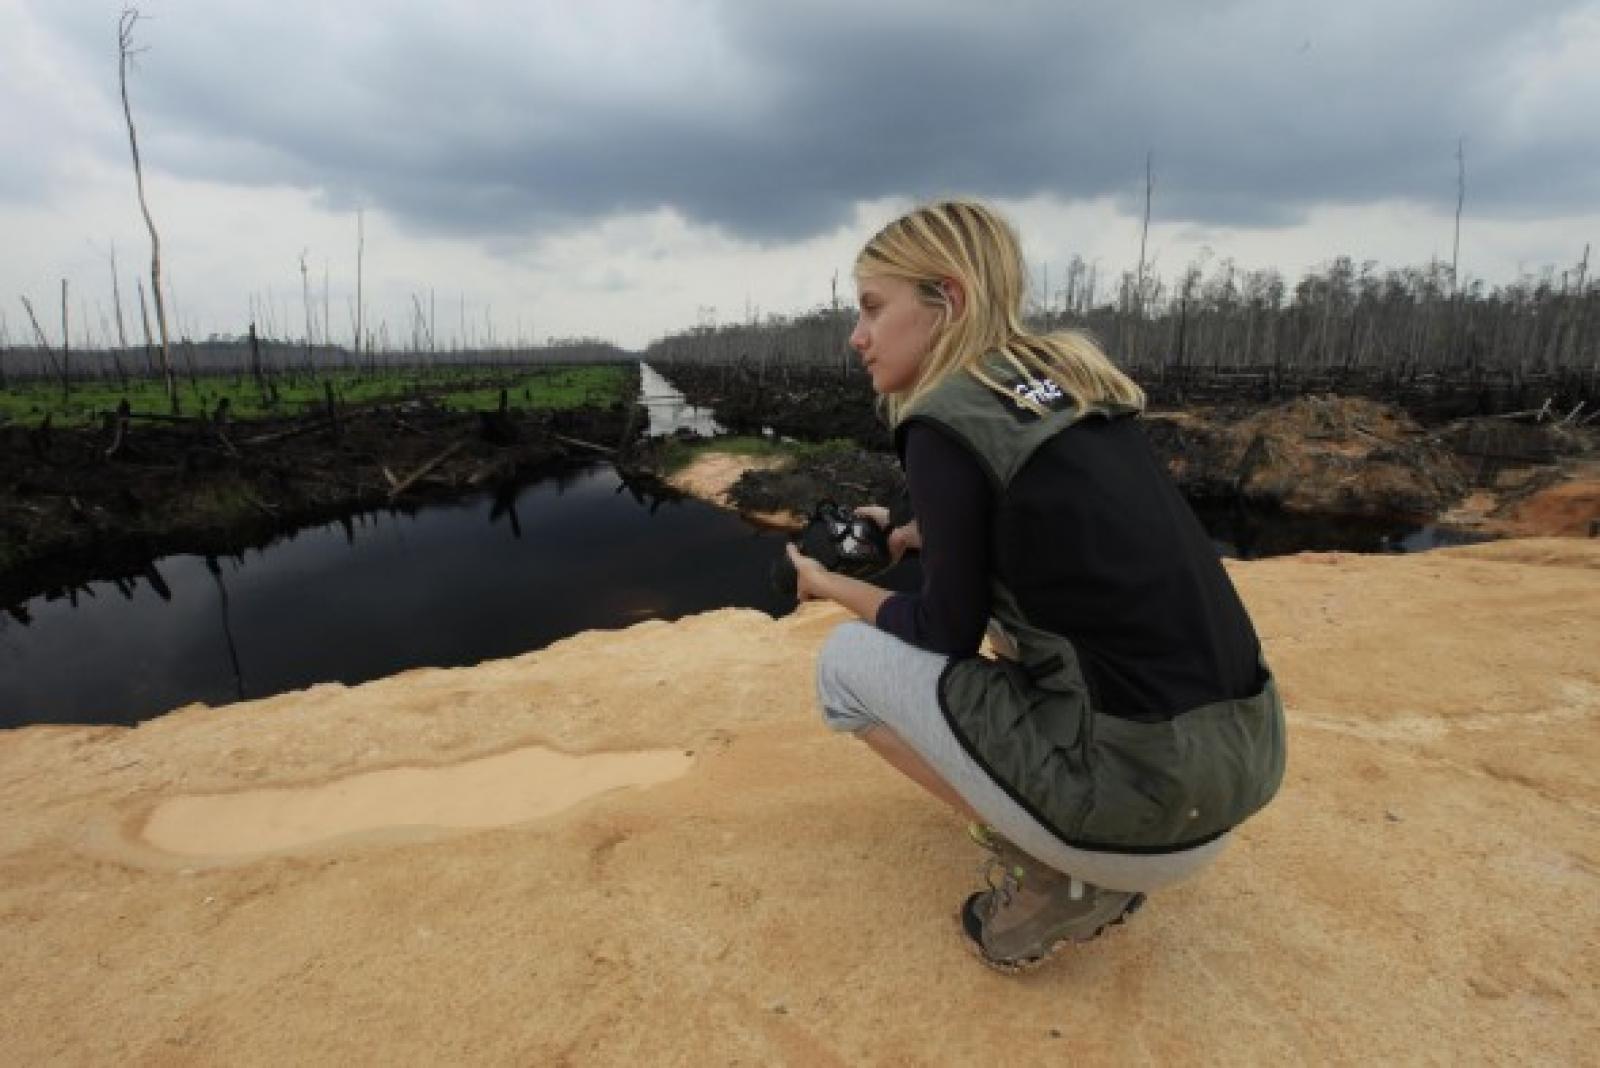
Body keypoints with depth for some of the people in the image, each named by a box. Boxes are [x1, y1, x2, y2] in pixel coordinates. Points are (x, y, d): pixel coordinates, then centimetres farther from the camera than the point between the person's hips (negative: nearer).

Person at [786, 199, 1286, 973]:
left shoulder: (945, 423, -13)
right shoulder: (1072, 378, 9)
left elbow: (949, 634, -4)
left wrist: (833, 586, 12)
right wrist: (921, 534, 24)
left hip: (1143, 798, -8)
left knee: (846, 660, 6)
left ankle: (1045, 875, 4)